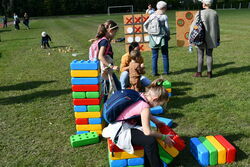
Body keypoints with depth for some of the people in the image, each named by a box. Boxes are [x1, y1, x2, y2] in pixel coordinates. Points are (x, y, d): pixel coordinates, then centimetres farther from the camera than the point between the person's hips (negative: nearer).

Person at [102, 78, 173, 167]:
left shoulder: (141, 96, -1)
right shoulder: (145, 106, -24)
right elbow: (148, 132, -19)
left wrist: (156, 122, 21)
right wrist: (164, 137, -6)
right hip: (121, 131, -11)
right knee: (150, 141, -24)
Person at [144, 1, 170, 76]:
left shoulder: (152, 16, 2)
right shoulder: (164, 17, -7)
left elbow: (145, 24, 1)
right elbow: (167, 28, -9)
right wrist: (168, 36, 6)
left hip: (153, 38, 3)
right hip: (162, 37, -2)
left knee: (154, 56, 8)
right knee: (165, 55, 9)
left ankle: (154, 72, 8)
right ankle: (166, 71, 14)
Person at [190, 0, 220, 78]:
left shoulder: (200, 13, -11)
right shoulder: (215, 13, 1)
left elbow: (193, 26, -9)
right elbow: (217, 27, 7)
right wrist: (218, 38, 16)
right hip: (211, 38, 4)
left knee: (200, 56, 5)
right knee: (209, 55, 11)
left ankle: (199, 72, 12)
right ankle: (209, 73, 13)